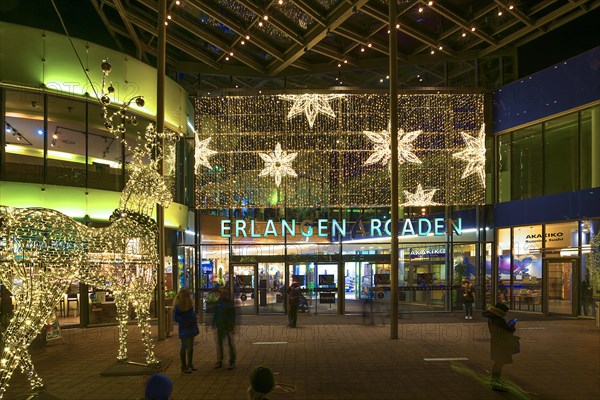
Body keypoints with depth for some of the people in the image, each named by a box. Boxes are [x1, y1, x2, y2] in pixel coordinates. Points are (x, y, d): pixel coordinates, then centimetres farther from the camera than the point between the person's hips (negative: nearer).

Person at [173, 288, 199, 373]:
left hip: (191, 327, 7)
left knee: (190, 346, 15)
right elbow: (175, 318, -16)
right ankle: (184, 366, 8)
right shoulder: (178, 306, -14)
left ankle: (189, 364, 28)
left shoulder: (189, 304, 7)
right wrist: (185, 322, -22)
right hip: (184, 328, -7)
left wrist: (195, 320, 2)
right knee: (184, 347, -1)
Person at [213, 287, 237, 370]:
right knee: (219, 343, 8)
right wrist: (214, 323, 10)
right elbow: (215, 313, 15)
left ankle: (232, 362, 9)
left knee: (231, 344, 2)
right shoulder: (218, 302, 7)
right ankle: (219, 361, 17)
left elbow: (233, 315, -7)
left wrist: (232, 326, -13)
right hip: (220, 326, 5)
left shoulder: (230, 303, -7)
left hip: (228, 326, -5)